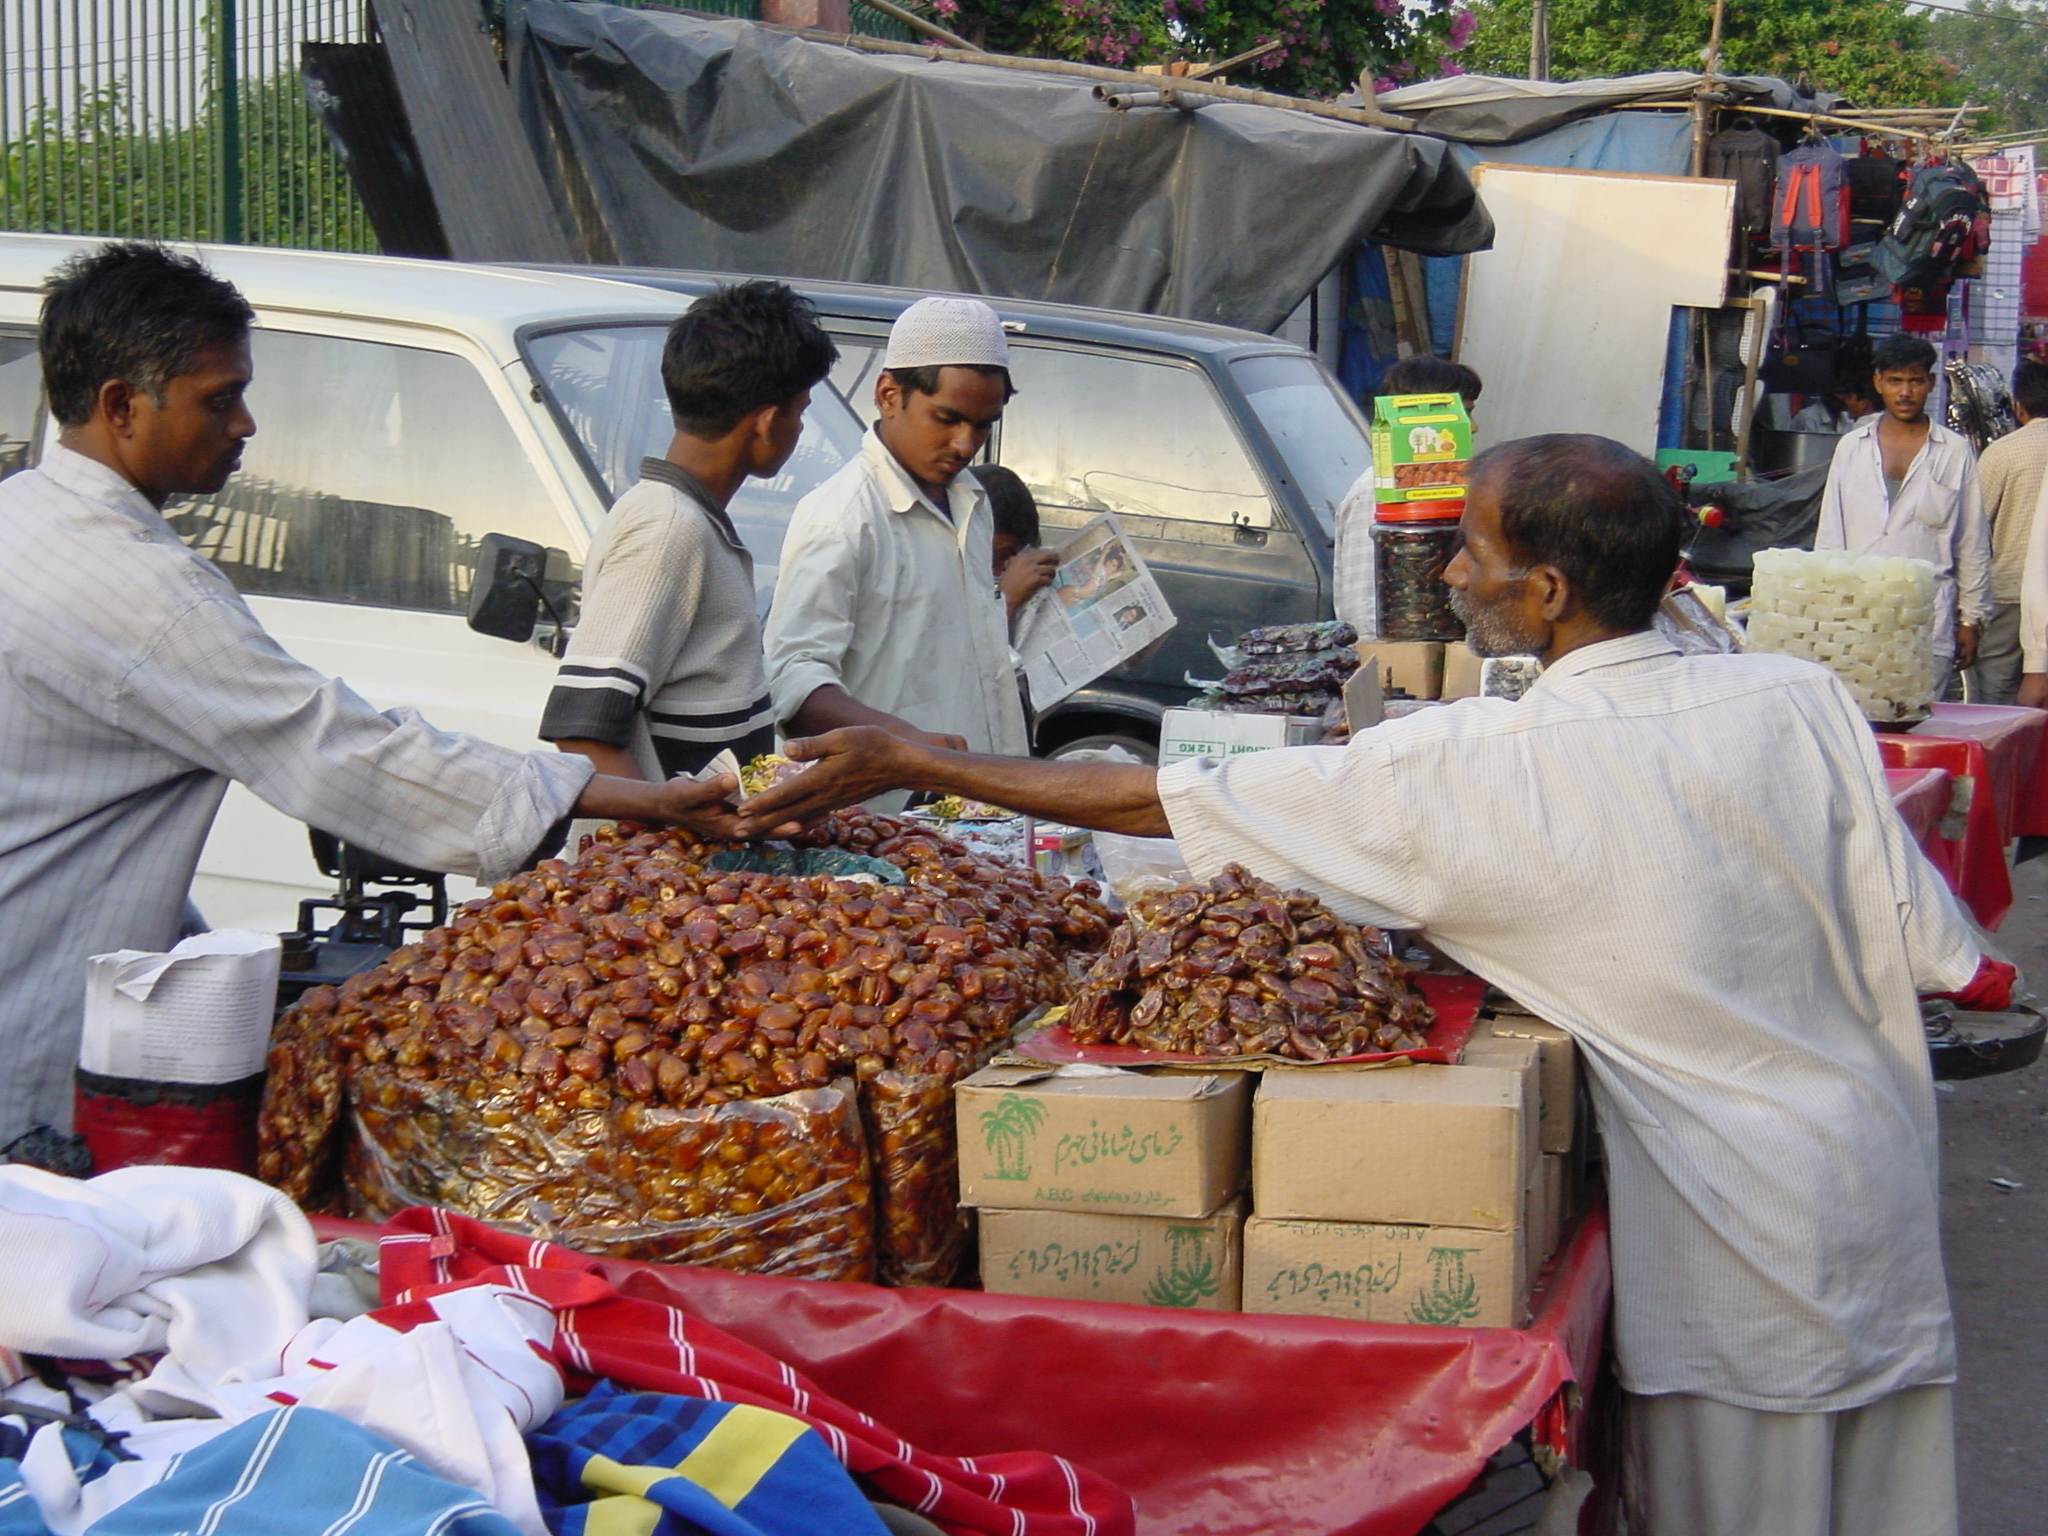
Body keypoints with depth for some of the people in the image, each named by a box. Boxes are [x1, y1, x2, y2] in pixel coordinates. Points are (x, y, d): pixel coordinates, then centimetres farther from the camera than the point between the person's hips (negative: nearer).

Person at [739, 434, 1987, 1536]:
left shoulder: (1478, 768, -17)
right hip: (1884, 1200, 5)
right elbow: (1930, 952, -2)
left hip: (1731, 1240, -5)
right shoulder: (1801, 700, -6)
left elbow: (1168, 801, -11)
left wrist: (915, 765, -3)